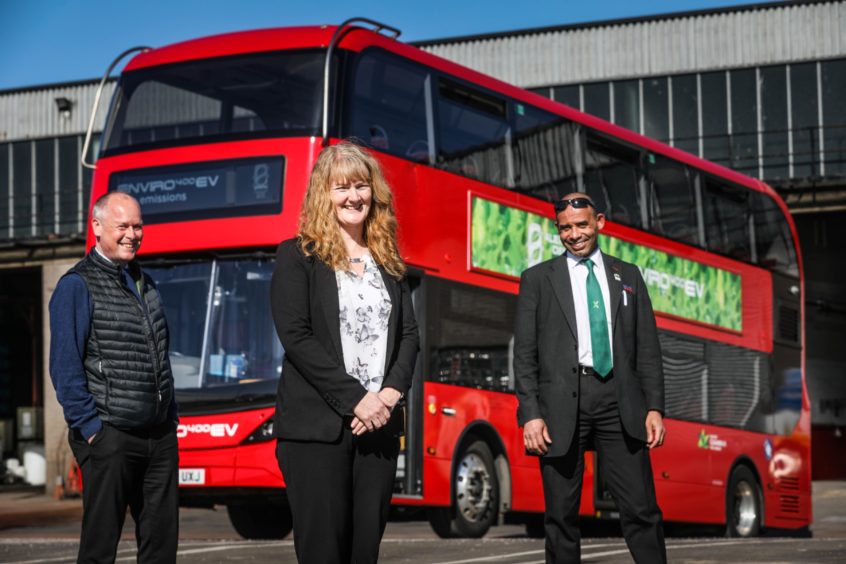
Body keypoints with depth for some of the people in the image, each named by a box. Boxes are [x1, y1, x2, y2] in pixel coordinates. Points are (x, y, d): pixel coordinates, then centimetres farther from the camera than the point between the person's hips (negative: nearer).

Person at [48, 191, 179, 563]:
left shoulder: (145, 284, 16)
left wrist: (170, 418, 16)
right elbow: (64, 367, -11)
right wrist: (89, 426, -14)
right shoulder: (77, 286, -7)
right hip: (110, 436, -7)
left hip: (160, 436, 7)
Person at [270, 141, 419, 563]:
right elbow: (295, 336, -10)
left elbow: (409, 335, 11)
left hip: (378, 425, 5)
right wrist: (355, 399, -16)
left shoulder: (388, 260, 15)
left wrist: (391, 392, -9)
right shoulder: (298, 255, -1)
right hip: (316, 427, -5)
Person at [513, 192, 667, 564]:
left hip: (619, 401, 1)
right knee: (561, 517, 3)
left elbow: (647, 348, 13)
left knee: (642, 511, -4)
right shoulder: (538, 279, 9)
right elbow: (524, 354, 4)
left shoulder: (627, 276, 15)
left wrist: (654, 407, 3)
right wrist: (530, 414, -7)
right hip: (562, 402, -1)